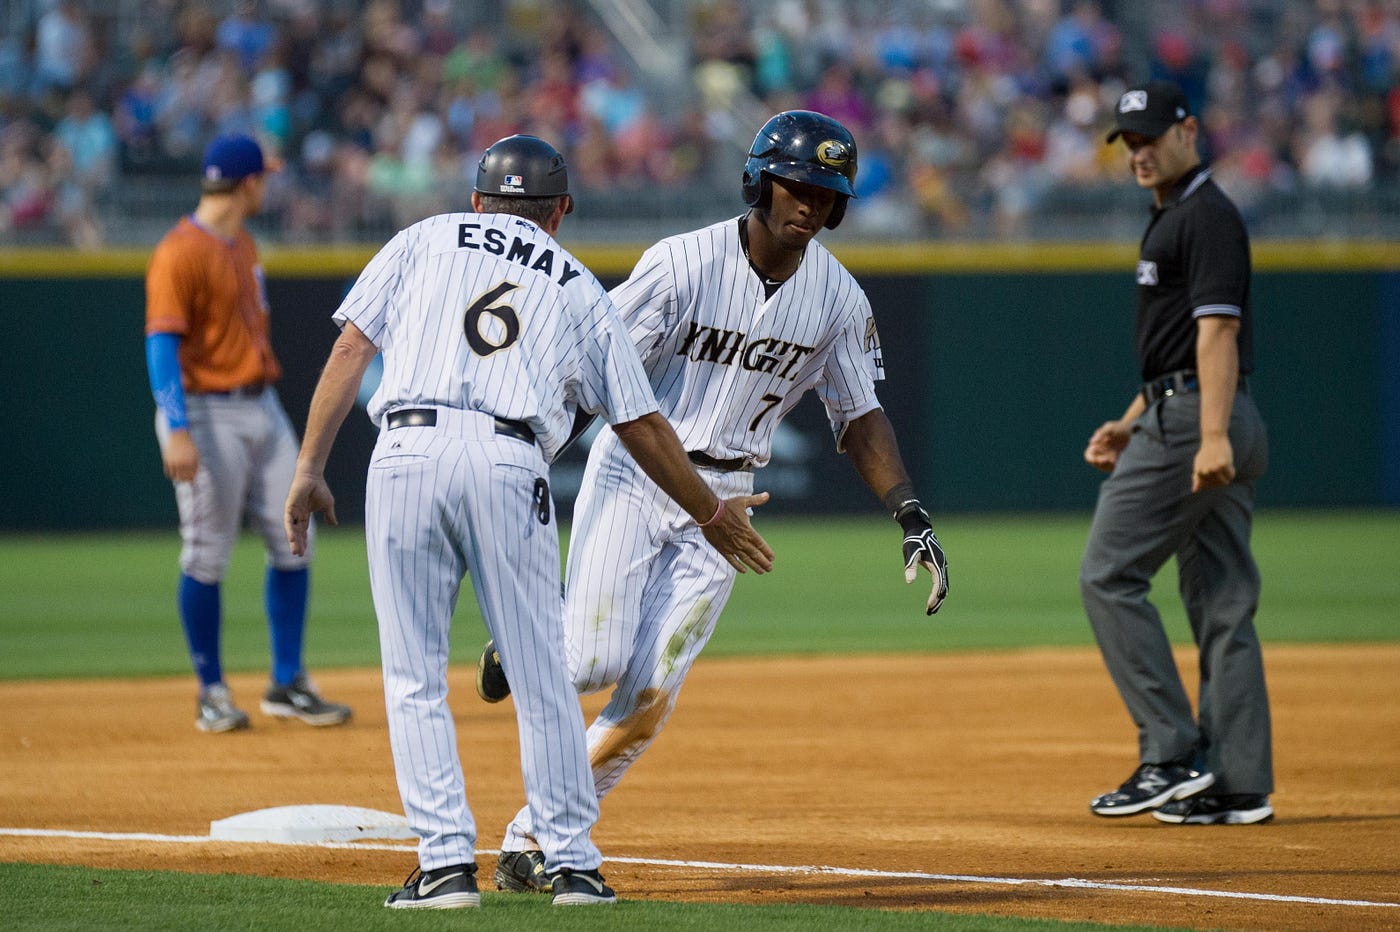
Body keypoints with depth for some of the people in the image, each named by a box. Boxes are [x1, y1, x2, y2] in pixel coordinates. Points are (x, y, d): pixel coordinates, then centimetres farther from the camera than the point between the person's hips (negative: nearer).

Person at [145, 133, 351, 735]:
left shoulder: (244, 246, 15)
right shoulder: (180, 254, -13)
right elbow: (162, 343, -19)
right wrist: (178, 431, -27)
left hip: (262, 408, 9)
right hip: (206, 413, -9)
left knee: (293, 543, 5)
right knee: (207, 556, -2)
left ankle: (287, 685, 12)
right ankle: (212, 695, 7)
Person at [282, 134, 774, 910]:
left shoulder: (426, 239, 21)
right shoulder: (579, 289, 23)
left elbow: (351, 349, 10)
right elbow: (640, 425, 22)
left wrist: (310, 467, 9)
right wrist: (711, 513, 34)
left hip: (405, 455, 0)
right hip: (509, 466, 0)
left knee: (413, 676, 6)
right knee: (540, 678, 8)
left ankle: (446, 860, 0)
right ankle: (572, 865, 10)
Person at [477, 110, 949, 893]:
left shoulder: (839, 298, -1)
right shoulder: (685, 263, -15)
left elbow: (861, 415, 6)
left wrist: (911, 513, -5)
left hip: (723, 497, 4)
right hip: (634, 470, -3)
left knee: (651, 695, -6)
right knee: (593, 660, -16)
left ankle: (534, 839, 8)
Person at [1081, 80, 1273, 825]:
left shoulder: (1207, 215, -10)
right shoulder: (1173, 217, 21)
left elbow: (1217, 329, -21)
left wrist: (1210, 436, -29)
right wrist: (1131, 425, 21)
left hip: (1190, 420, -10)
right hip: (1203, 424, 10)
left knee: (1109, 576, -8)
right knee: (1223, 602, 7)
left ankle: (1172, 752, -11)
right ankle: (1238, 783, 6)